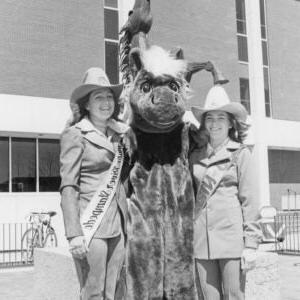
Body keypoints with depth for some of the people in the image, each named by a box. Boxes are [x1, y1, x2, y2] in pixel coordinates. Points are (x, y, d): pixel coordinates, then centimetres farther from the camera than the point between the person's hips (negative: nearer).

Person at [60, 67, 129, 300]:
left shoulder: (119, 133, 15)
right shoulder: (75, 134, -3)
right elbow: (68, 187, -8)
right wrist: (74, 233, -15)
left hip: (118, 224, 6)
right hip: (91, 223, -6)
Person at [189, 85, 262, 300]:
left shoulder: (241, 153, 0)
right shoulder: (195, 156, 10)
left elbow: (249, 200, -2)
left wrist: (250, 244, -7)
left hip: (231, 240, -3)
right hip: (201, 241, 3)